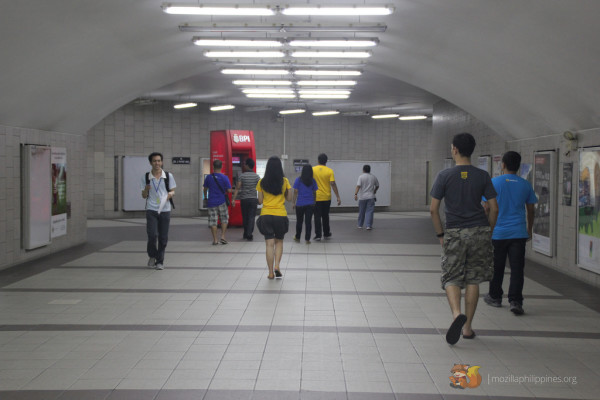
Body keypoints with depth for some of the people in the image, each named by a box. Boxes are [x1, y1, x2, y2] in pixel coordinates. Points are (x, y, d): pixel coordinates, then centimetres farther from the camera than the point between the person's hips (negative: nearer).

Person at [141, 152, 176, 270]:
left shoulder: (168, 176, 3)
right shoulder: (146, 177, 4)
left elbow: (173, 191, 10)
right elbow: (144, 196, 9)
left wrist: (171, 193, -13)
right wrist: (146, 190, -13)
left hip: (165, 210, 1)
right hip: (151, 210, -1)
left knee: (163, 237, 3)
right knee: (152, 235, -12)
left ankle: (160, 261, 17)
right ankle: (152, 256, 13)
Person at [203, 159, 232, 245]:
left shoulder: (208, 178, -2)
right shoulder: (224, 178, -7)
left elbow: (205, 189, 10)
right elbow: (229, 190, -8)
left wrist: (205, 197, 28)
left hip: (211, 202, 1)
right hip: (222, 202, -1)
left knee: (213, 222, 4)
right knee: (224, 219, 14)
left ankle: (215, 240, 4)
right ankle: (222, 237, 7)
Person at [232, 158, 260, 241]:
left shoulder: (242, 176, -3)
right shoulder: (256, 176, 1)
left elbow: (237, 188, -6)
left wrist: (233, 199, -6)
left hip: (244, 199, 0)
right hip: (253, 199, 0)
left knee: (245, 217, 12)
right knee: (251, 217, 0)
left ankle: (246, 234, 22)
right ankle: (249, 235, -9)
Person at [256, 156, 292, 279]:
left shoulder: (262, 182, -1)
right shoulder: (284, 181, -3)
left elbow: (260, 201, 3)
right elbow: (289, 198, 4)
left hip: (266, 215, 0)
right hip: (281, 215, 0)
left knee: (269, 244, 3)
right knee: (279, 241, 18)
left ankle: (271, 272, 2)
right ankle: (277, 266, 1)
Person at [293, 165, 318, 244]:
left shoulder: (298, 180, -5)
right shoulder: (313, 181, 1)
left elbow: (295, 192, -4)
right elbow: (314, 193, 7)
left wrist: (294, 202, 3)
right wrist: (314, 202, 19)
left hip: (300, 204, -1)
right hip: (310, 204, 1)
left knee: (299, 221, 12)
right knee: (308, 221, 3)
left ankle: (297, 237, 24)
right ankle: (307, 239, 2)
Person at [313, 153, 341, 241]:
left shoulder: (313, 170, -4)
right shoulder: (329, 171, -6)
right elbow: (333, 184, -11)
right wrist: (338, 197, -8)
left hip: (316, 197, -1)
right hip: (326, 198, 1)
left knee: (317, 216, 2)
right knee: (325, 216, 16)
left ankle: (318, 235, -3)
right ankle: (326, 234, 26)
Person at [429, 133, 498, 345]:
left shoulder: (444, 176, -4)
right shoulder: (482, 176, 1)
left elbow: (433, 209, -6)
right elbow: (494, 208, 1)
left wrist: (440, 234, 4)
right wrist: (488, 231, 13)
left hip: (454, 233, -2)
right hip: (479, 231, 2)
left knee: (451, 278, 5)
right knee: (473, 279, 10)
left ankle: (457, 313, -22)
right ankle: (467, 326, 13)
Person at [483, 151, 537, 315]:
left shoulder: (494, 183, -4)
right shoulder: (525, 185, 5)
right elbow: (531, 212, 12)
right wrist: (529, 230, 25)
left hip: (497, 233, -1)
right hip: (519, 233, 1)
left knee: (496, 268, 12)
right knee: (517, 269, -1)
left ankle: (495, 297, 25)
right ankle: (515, 301, -9)